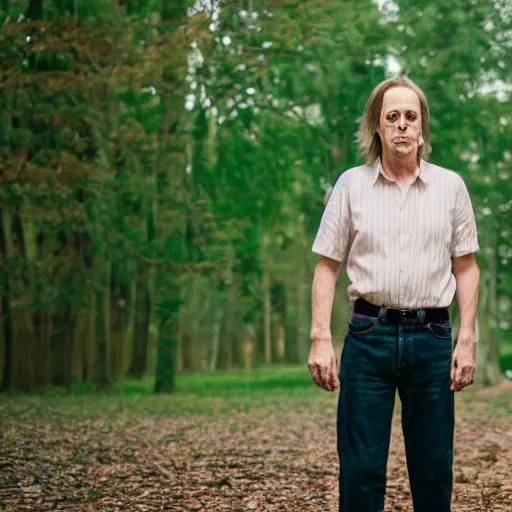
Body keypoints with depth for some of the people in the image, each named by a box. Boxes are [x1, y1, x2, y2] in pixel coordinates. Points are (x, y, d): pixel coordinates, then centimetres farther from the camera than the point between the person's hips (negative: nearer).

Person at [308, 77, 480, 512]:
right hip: (369, 334, -1)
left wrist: (467, 341, -1)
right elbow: (327, 266, 5)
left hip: (432, 336, 1)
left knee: (435, 468, 6)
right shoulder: (351, 185, 5)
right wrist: (321, 340, -5)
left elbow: (466, 267, 8)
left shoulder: (450, 186, 7)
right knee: (360, 468, 0)